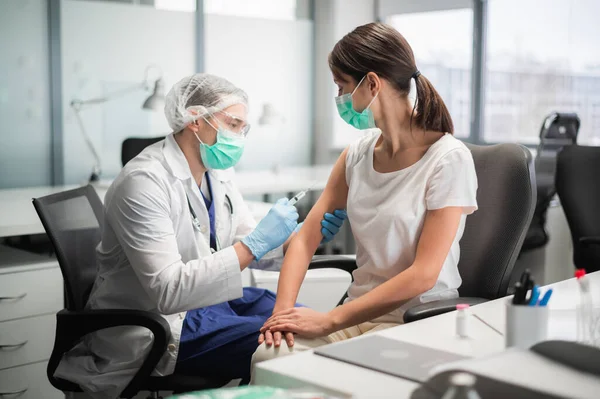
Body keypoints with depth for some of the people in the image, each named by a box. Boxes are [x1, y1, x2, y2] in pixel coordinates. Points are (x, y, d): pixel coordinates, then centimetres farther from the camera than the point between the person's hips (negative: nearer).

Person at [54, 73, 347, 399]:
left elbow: (242, 246, 10)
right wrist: (254, 244, -30)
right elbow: (168, 290, -29)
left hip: (209, 297, 9)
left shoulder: (217, 171, 5)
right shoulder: (144, 182, -22)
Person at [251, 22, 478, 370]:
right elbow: (305, 240, 5)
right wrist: (283, 310, -12)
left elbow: (423, 275, -16)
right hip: (361, 313, 5)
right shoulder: (357, 155, 6)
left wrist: (329, 321, -19)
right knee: (270, 354, -22)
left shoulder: (448, 159, -12)